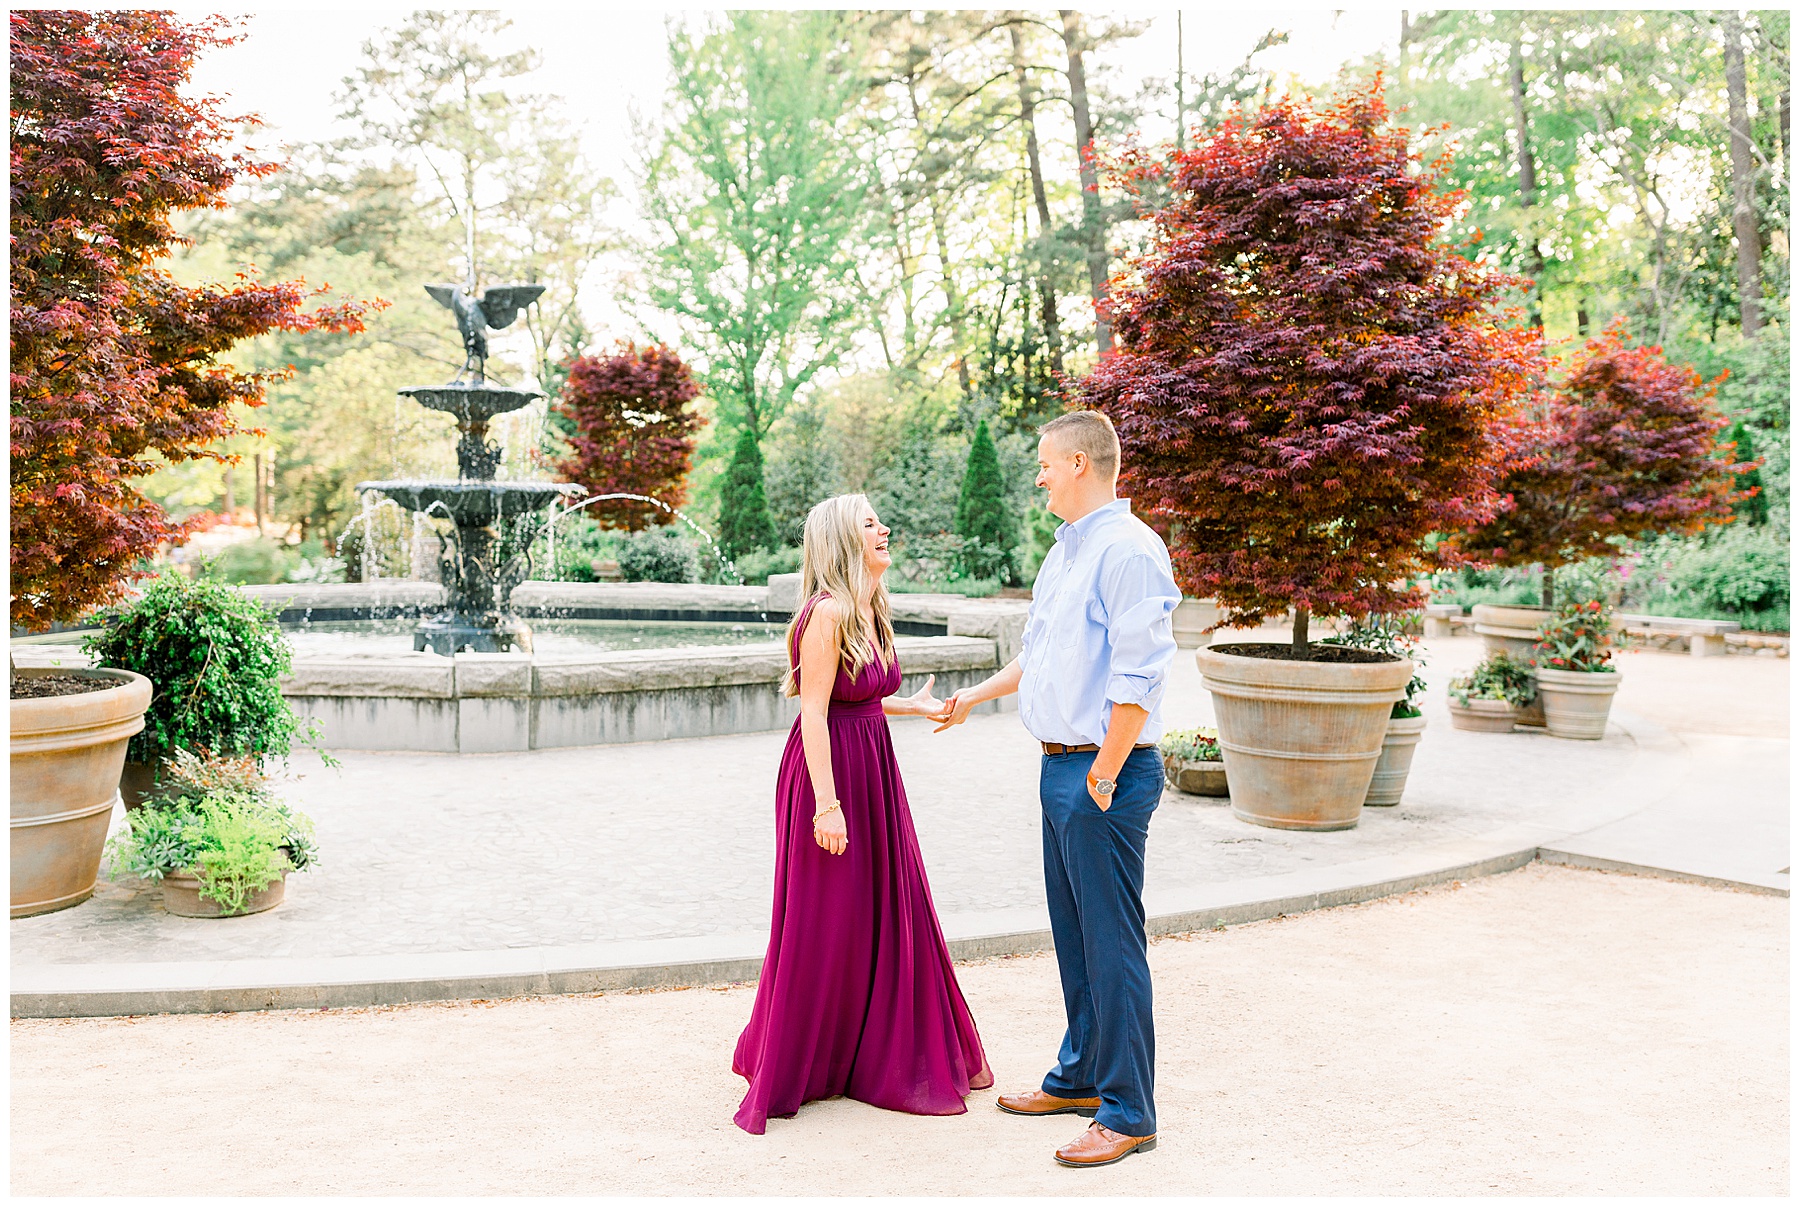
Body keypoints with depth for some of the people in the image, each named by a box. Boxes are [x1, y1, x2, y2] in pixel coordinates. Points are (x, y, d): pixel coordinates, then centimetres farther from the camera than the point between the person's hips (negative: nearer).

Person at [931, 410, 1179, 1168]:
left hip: (1106, 771, -10)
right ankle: (1079, 1079, 32)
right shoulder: (1064, 552, 16)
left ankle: (1128, 1112, 7)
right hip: (1060, 765, 10)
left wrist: (1102, 779, -20)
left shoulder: (1128, 549, -16)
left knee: (1111, 943, -3)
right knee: (1073, 935, 18)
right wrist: (974, 697, 32)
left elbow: (1137, 680, -21)